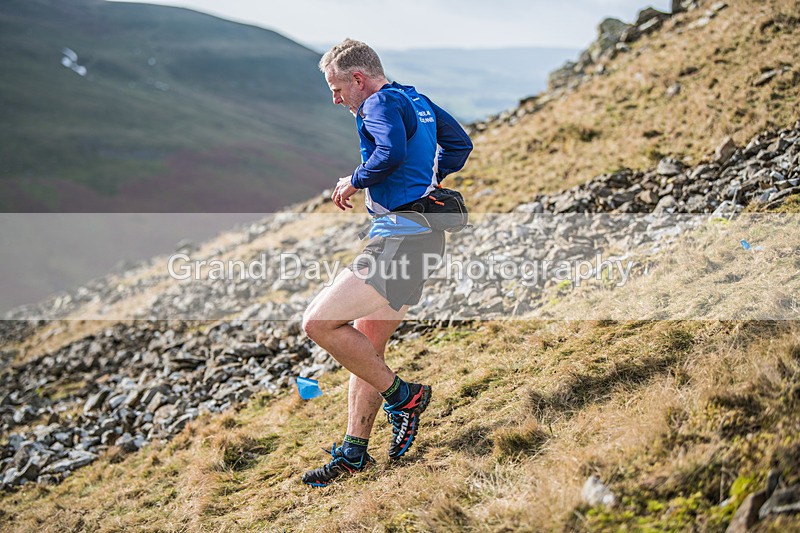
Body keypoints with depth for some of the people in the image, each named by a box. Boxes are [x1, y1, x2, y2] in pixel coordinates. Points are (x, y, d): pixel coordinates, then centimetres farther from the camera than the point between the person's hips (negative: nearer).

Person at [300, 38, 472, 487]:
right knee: (367, 347, 14)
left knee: (319, 323, -12)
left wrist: (354, 181, -12)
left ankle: (403, 396, -1)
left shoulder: (381, 103, -9)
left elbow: (392, 151, -29)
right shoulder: (418, 101, 19)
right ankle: (354, 453, 21)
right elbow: (460, 144, 29)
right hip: (421, 236, 11)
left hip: (400, 239, -11)